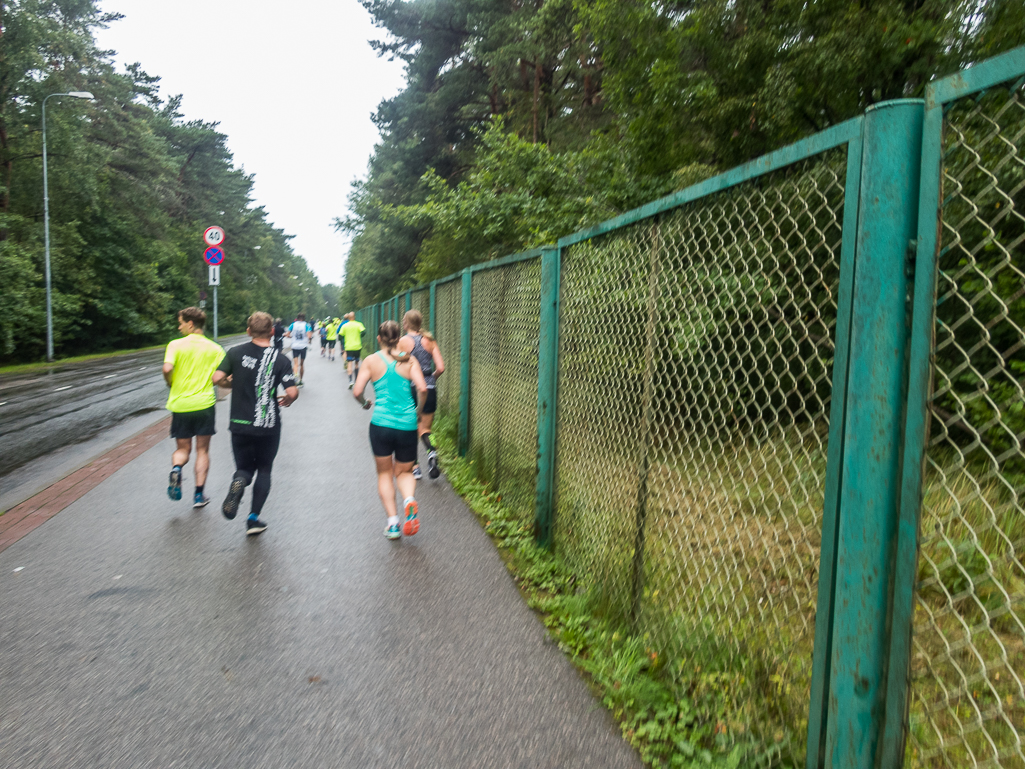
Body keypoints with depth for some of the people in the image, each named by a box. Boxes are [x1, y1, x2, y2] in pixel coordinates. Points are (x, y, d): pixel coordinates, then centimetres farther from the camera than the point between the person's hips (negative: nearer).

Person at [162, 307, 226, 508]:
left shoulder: (176, 345, -3)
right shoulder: (215, 349, 2)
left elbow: (167, 369, -18)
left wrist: (171, 385, 2)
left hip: (180, 404, -1)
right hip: (204, 404, 1)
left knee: (182, 449, 16)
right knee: (202, 450, 12)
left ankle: (176, 469, -18)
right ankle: (199, 495, 12)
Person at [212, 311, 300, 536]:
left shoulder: (236, 353, -2)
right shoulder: (280, 358, -7)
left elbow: (217, 378, -5)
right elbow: (293, 391, -14)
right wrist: (287, 400, 9)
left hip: (240, 423, 1)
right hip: (268, 425, -1)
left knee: (244, 467, 17)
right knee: (264, 470, 15)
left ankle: (239, 481, -19)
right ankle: (254, 519, 10)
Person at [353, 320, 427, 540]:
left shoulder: (371, 361, 1)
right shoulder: (409, 361, 2)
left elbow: (357, 392, -5)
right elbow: (422, 388, -10)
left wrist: (365, 403, 16)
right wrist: (419, 409, 7)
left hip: (381, 423, -1)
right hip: (407, 425, 1)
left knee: (385, 473, 17)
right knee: (404, 472, 18)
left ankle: (392, 522, 7)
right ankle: (409, 500, -15)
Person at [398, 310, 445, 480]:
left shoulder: (403, 341, -5)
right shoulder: (430, 341, 4)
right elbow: (440, 368, -1)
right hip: (430, 390, 3)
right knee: (424, 428, 14)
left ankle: (414, 467, 13)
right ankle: (431, 450, -17)